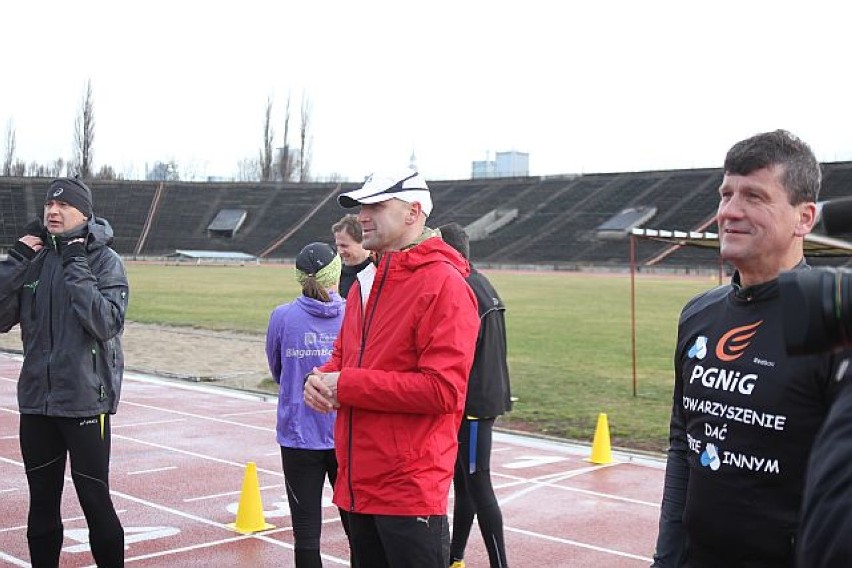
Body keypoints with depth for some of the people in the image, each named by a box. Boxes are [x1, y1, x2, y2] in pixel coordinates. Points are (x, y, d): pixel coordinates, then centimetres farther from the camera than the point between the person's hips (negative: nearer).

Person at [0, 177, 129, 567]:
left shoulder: (105, 260, -6)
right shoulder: (34, 258, 7)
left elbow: (106, 323, -20)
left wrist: (77, 267, -19)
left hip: (85, 400, -5)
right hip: (36, 400, 5)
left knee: (95, 499, 1)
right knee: (42, 503, 14)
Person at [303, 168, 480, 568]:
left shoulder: (444, 284, -15)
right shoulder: (365, 282, 12)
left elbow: (443, 389, -22)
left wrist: (348, 385, -18)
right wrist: (323, 380, -2)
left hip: (410, 489, -9)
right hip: (358, 483, 9)